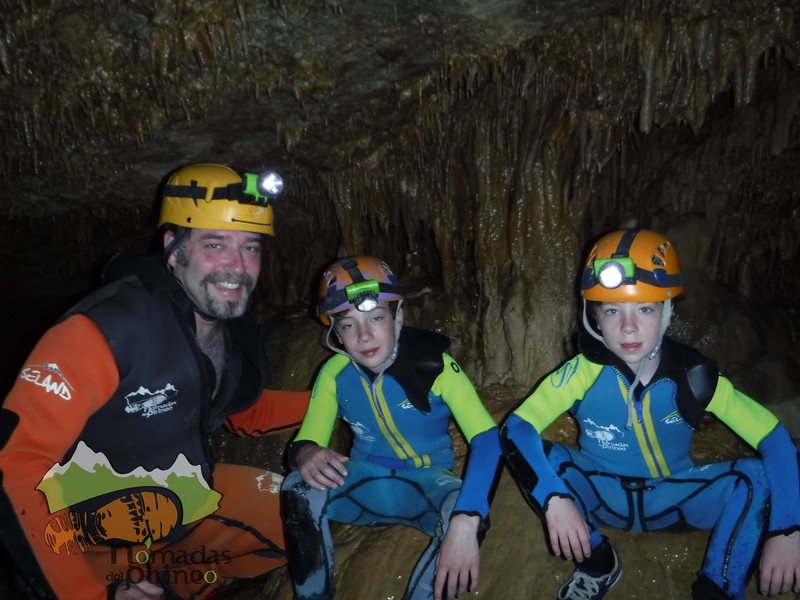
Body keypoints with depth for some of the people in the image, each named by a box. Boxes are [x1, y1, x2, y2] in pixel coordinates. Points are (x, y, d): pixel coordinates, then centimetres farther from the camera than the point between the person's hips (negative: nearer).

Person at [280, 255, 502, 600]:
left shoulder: (433, 364, -20)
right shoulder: (335, 372, -10)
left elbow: (487, 438, -29)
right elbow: (307, 439, -6)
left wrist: (465, 522, -45)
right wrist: (306, 453, -35)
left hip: (427, 484, -2)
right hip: (366, 483, 2)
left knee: (467, 516, -34)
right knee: (299, 490, -26)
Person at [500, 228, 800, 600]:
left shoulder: (694, 376, -18)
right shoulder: (584, 372, -21)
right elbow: (516, 427, -27)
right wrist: (555, 498, -41)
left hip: (672, 499, 0)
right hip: (600, 495, 0)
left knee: (761, 475, -23)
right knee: (527, 449, -27)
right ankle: (598, 563, -4)